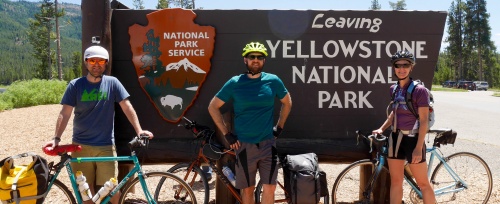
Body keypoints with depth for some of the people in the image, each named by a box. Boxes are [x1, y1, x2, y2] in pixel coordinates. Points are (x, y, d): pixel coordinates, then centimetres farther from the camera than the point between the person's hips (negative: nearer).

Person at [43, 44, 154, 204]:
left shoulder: (112, 83, 0)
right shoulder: (75, 85, 0)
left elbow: (127, 108, -3)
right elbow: (65, 113, -4)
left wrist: (138, 130, -14)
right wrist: (56, 138, -15)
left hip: (106, 146, -1)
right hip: (81, 146, 1)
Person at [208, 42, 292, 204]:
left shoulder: (273, 81, -1)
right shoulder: (234, 83, -4)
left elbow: (287, 102, 16)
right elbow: (213, 107, 3)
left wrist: (279, 127, 10)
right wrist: (226, 134, -1)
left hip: (267, 144, 1)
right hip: (243, 145, 0)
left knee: (269, 188, -1)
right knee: (247, 189, 9)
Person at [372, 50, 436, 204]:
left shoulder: (419, 90, -13)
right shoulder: (393, 89, 6)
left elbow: (424, 121, -15)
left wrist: (418, 148, -19)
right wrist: (382, 129, 9)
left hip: (412, 139, -6)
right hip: (395, 138, 6)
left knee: (423, 183, 4)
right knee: (395, 182, 11)